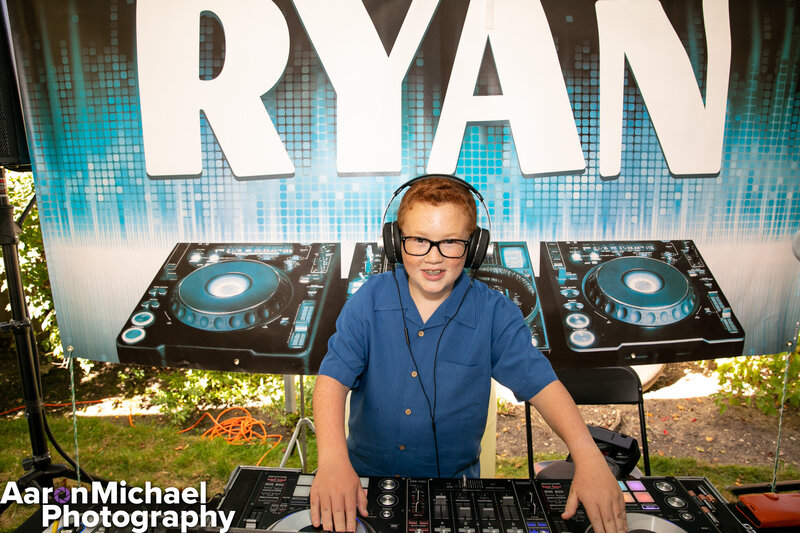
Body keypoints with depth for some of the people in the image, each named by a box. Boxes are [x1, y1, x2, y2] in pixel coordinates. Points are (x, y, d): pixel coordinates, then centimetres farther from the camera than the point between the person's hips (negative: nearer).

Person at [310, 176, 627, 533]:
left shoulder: (494, 313, -8)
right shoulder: (369, 300, -8)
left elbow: (540, 382, -9)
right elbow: (333, 376, -15)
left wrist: (588, 457, -24)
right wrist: (332, 460, -30)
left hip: (454, 478, 0)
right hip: (365, 473, 0)